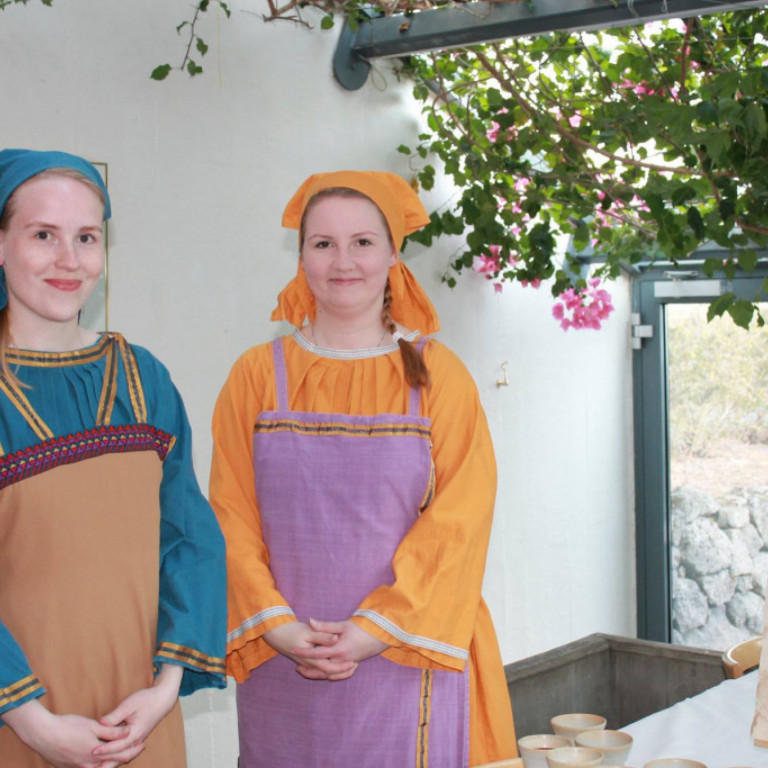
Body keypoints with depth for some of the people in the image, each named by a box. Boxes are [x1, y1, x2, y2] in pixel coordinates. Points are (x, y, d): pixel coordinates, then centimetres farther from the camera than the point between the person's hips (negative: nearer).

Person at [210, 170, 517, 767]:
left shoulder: (439, 376, 0)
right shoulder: (257, 376, 5)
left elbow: (458, 522, -6)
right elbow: (232, 517, 1)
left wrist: (377, 630, -13)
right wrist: (277, 626, -11)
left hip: (407, 665, -1)